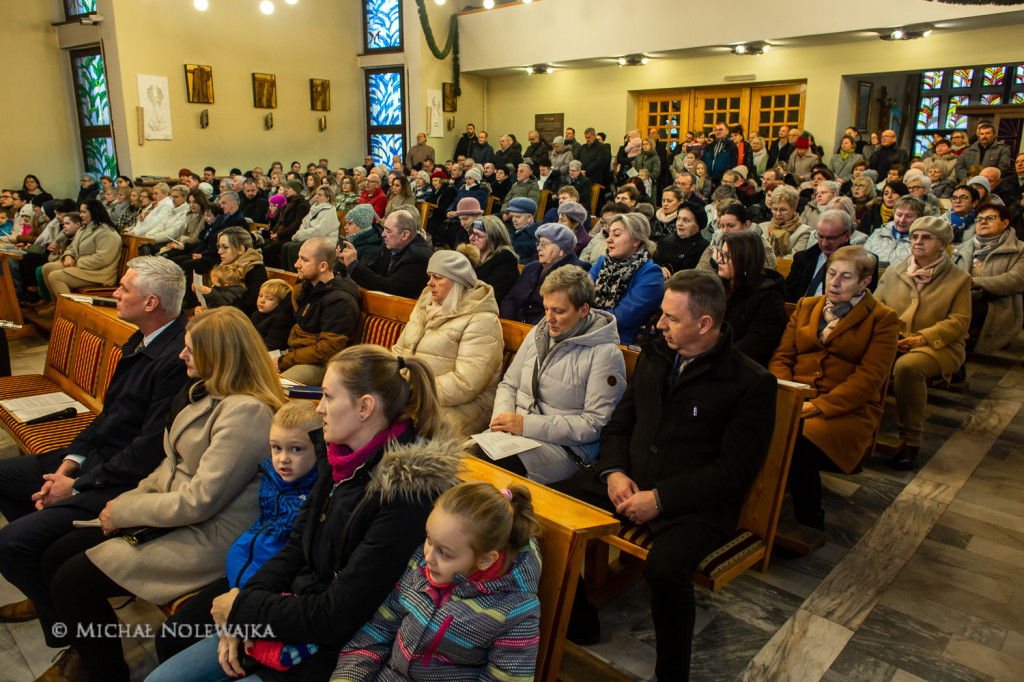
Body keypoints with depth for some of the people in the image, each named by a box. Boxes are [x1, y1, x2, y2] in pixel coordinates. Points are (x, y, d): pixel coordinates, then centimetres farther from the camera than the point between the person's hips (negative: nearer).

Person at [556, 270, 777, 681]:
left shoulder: (752, 383, -9)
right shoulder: (654, 356, 10)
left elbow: (734, 472, -13)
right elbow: (619, 423, 15)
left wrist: (660, 498, -19)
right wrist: (614, 471, -5)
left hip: (697, 505, -6)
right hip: (629, 485, 6)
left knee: (665, 567, -35)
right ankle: (578, 624, 9)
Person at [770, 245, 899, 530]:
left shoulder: (883, 319, 7)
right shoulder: (806, 306, 22)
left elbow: (869, 378, -5)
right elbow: (782, 357, 14)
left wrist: (819, 406, -17)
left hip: (848, 410, -3)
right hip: (795, 399, 4)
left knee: (798, 444, -34)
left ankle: (810, 525, -11)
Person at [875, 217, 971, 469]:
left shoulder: (958, 278, 9)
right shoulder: (893, 271, 18)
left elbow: (959, 321, 0)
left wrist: (924, 338, -16)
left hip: (938, 346, -3)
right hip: (892, 341, 3)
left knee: (907, 366, -38)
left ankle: (911, 440, -24)